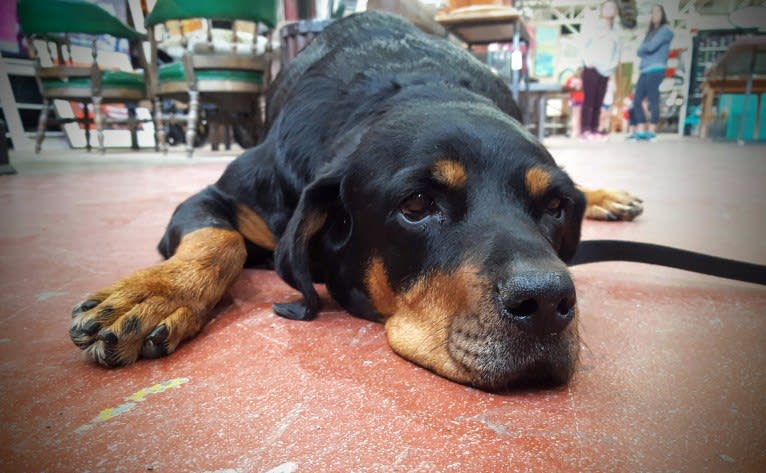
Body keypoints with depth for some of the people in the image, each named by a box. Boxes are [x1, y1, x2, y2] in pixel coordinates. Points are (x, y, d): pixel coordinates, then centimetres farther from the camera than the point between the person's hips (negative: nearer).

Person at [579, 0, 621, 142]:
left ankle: (594, 130, 1)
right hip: (591, 69, -5)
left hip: (605, 71, 5)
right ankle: (586, 130, -12)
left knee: (599, 102, 0)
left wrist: (612, 65, 2)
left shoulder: (615, 32, 17)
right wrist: (589, 63, -9)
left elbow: (616, 51, 18)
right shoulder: (595, 28, 4)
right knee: (589, 100, -11)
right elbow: (585, 47, 0)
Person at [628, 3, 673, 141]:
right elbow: (640, 51, 15)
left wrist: (643, 47, 9)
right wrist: (646, 49, -3)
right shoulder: (650, 32, 25)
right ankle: (641, 130, 2)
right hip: (644, 71, 7)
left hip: (656, 70, -7)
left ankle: (651, 131, -10)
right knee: (637, 101, 0)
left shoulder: (666, 30, 4)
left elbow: (652, 46, -9)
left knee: (652, 101, -10)